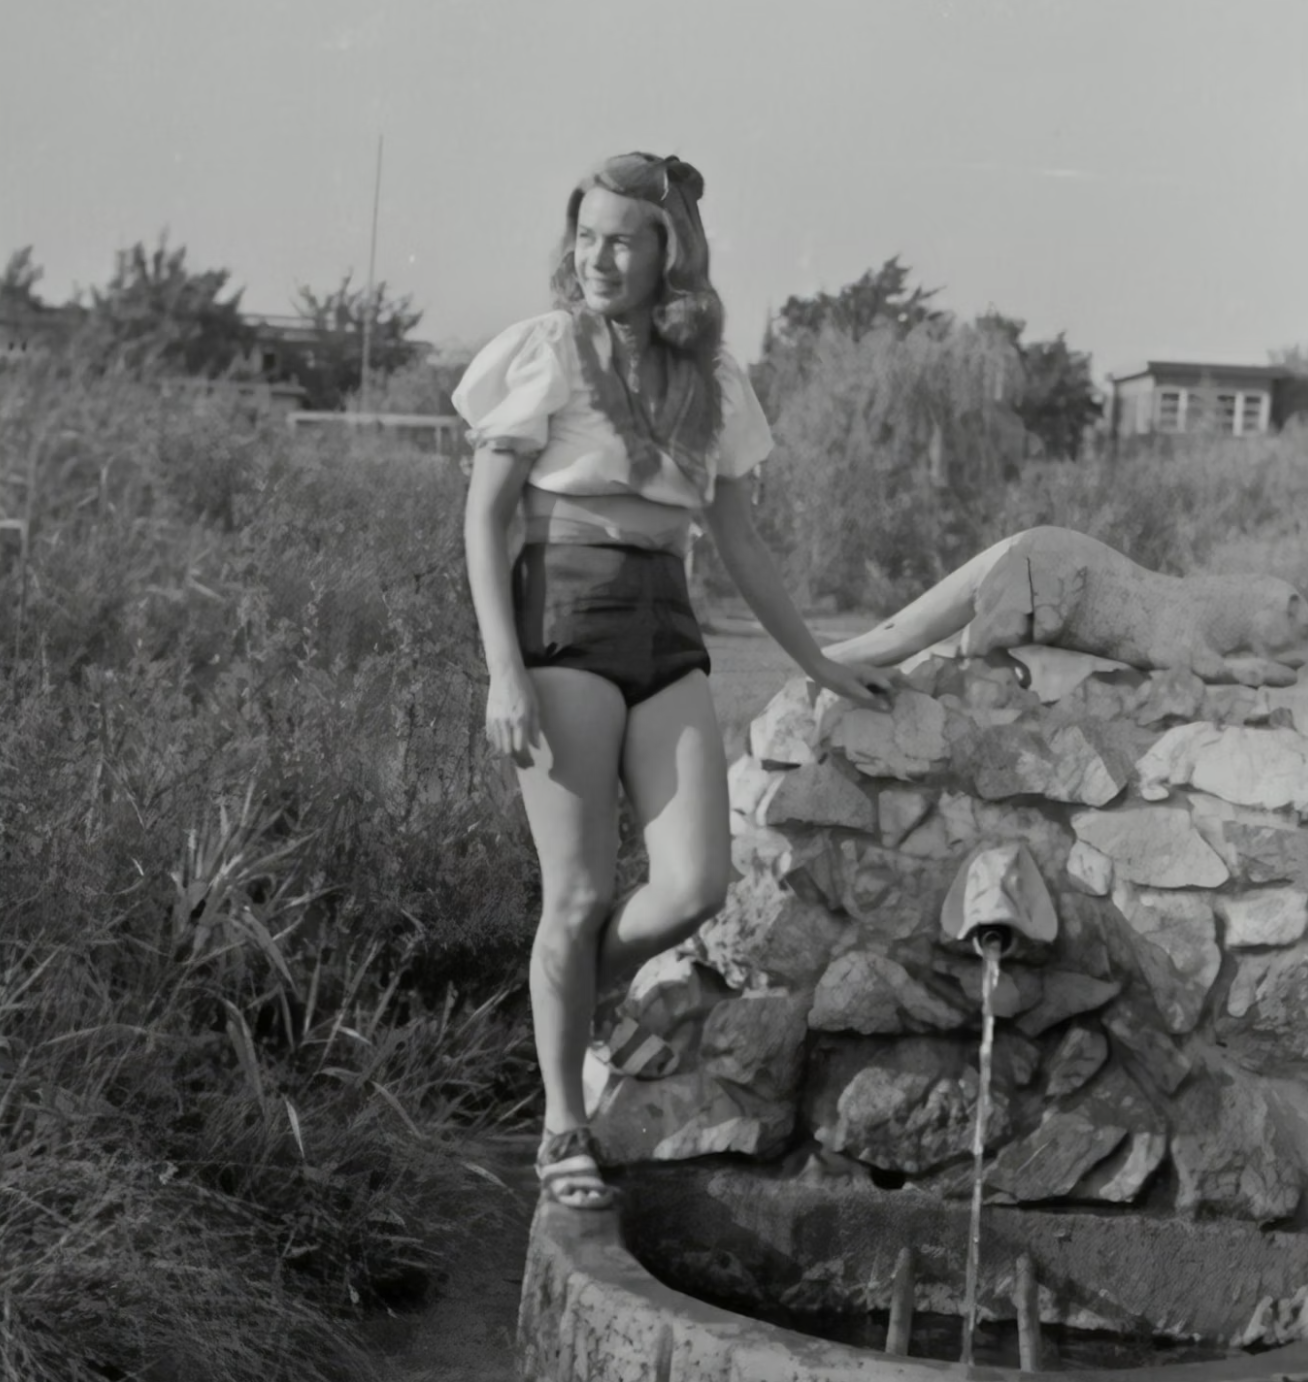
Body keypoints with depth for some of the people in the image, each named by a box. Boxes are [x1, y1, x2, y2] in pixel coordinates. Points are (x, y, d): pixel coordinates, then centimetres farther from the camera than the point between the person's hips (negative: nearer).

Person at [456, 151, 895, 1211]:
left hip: (669, 636, 4)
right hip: (563, 622, -4)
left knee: (698, 885, -9)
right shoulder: (545, 352, -1)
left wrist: (819, 665, 18)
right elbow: (485, 519, -3)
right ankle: (565, 1131, 11)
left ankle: (561, 1001, 20)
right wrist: (504, 671, -12)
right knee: (580, 895, -4)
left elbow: (739, 541, 19)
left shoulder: (710, 382, 12)